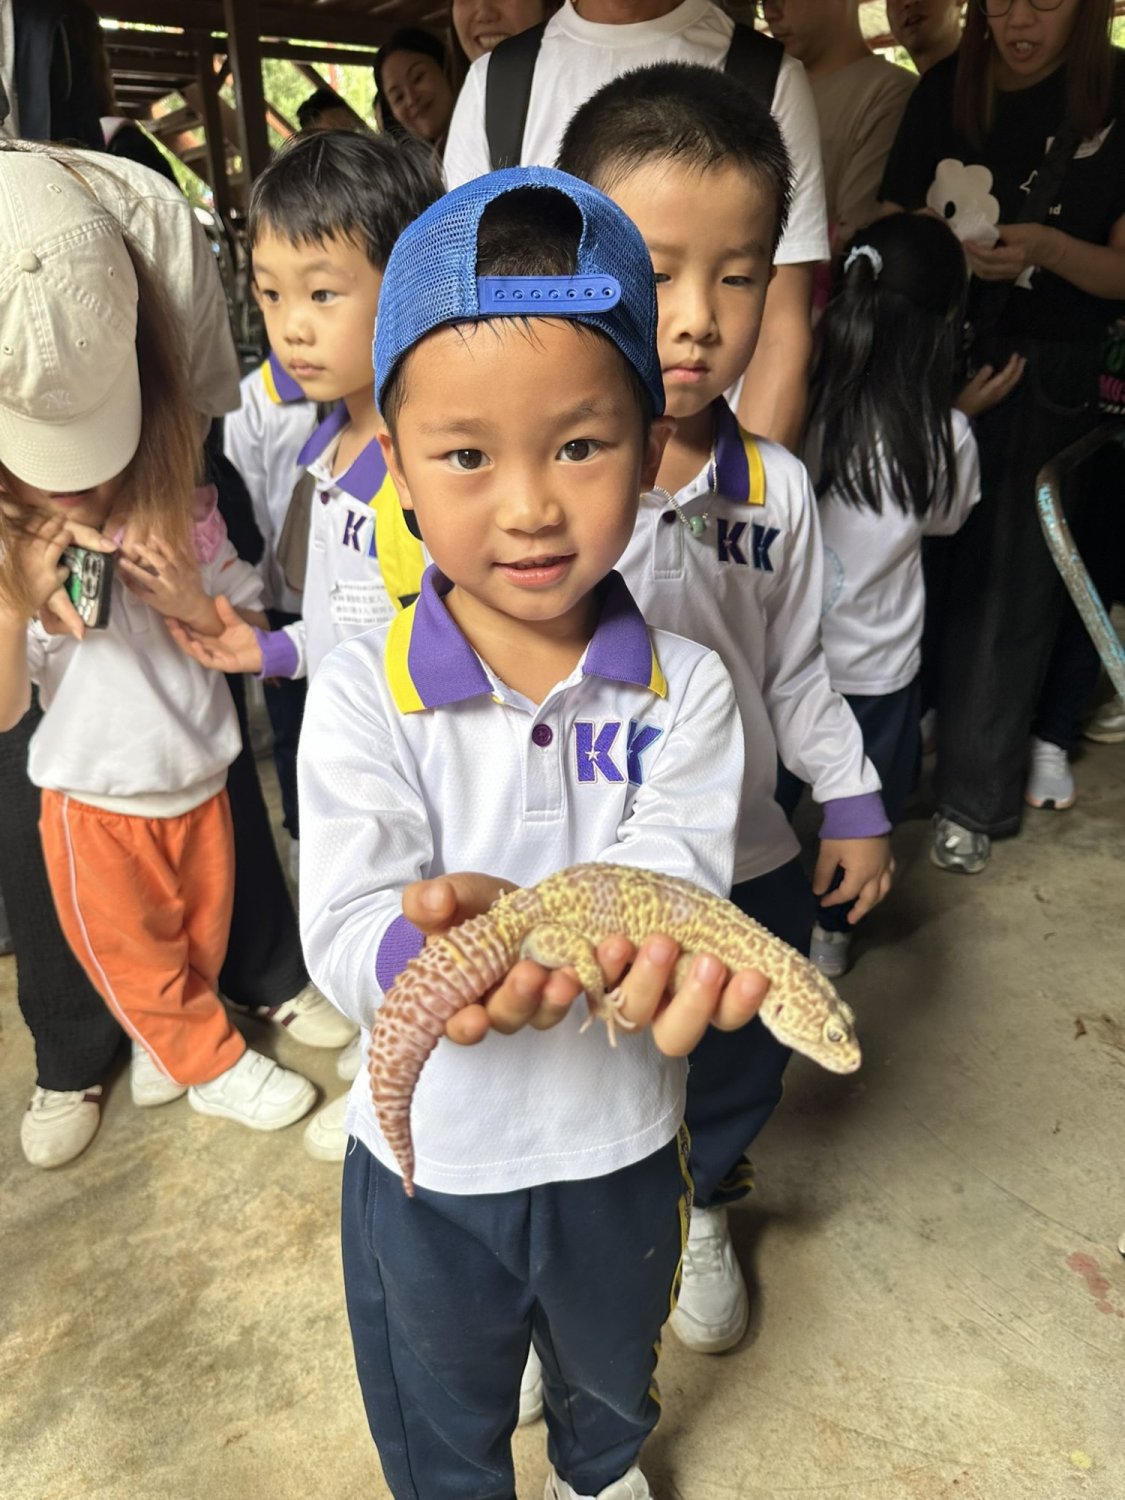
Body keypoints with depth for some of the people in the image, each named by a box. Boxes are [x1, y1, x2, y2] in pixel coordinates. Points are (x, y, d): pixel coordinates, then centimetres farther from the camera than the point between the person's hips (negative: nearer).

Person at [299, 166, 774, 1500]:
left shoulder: (683, 690, -17)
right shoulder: (361, 696, -21)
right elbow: (349, 930, -25)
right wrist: (431, 955, -49)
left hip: (620, 1146, 2)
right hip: (430, 1159, -1)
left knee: (613, 1375, 36)